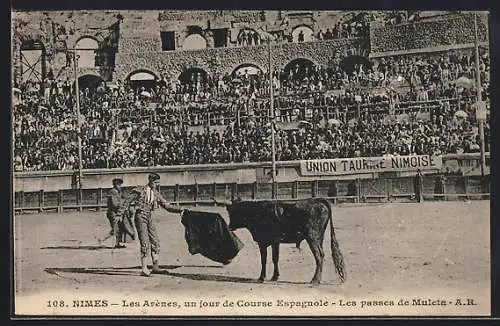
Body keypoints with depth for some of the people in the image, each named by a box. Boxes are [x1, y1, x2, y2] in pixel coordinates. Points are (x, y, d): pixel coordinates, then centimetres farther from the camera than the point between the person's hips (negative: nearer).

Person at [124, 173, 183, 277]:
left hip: (149, 218, 6)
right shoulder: (140, 190, -6)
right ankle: (144, 269, -9)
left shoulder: (156, 194, 10)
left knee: (155, 242, 6)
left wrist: (179, 210, 0)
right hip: (140, 217, -6)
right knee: (145, 243, -12)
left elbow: (167, 206, 10)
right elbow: (128, 202, -4)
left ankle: (155, 267, 17)